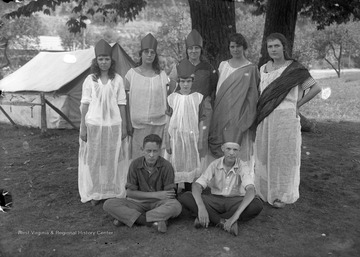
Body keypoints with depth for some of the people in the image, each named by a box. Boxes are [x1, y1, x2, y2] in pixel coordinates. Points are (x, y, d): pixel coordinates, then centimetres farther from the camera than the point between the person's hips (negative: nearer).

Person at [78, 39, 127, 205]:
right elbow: (85, 104, 2)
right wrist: (83, 127, -2)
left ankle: (112, 192, 18)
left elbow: (121, 104, 4)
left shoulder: (117, 80, 2)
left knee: (112, 159, 6)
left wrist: (124, 126, 3)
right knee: (94, 159, 6)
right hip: (94, 124, 0)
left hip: (113, 124, 0)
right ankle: (95, 193, 18)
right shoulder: (90, 80, 1)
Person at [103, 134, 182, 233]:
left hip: (158, 203, -1)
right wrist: (155, 194, -14)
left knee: (176, 206, -34)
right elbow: (130, 192, -7)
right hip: (138, 203, 1)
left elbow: (170, 195, -10)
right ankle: (154, 221, -29)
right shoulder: (135, 164, -8)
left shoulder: (166, 166, -12)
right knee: (108, 204, -21)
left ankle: (126, 217, -28)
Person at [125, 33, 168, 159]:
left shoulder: (162, 75, 5)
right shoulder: (132, 73, 1)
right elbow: (127, 101, 4)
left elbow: (166, 100, 7)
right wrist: (128, 122, 0)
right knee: (138, 155, 1)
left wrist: (168, 124, 3)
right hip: (138, 124, -1)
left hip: (158, 123, 1)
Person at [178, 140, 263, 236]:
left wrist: (235, 215, -43)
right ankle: (223, 222, -28)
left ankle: (211, 219, -24)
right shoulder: (215, 165, -9)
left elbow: (251, 190, -31)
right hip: (215, 200, 1)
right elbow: (196, 185, -17)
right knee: (185, 197, -23)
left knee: (257, 204, -34)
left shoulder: (244, 166, -16)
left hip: (235, 202, -1)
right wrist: (201, 207, -37)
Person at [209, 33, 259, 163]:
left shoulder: (251, 68, -1)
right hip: (221, 114, 4)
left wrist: (249, 118, -7)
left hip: (239, 114, -3)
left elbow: (253, 95, -2)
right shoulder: (223, 65, 11)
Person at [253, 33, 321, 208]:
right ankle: (265, 192, 24)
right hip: (265, 119, 5)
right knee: (264, 155, 10)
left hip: (285, 118, -5)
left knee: (283, 156, 3)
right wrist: (260, 112, 9)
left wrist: (297, 105, -3)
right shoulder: (263, 68, 10)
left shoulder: (294, 68, -6)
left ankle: (282, 195, 17)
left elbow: (316, 88, -4)